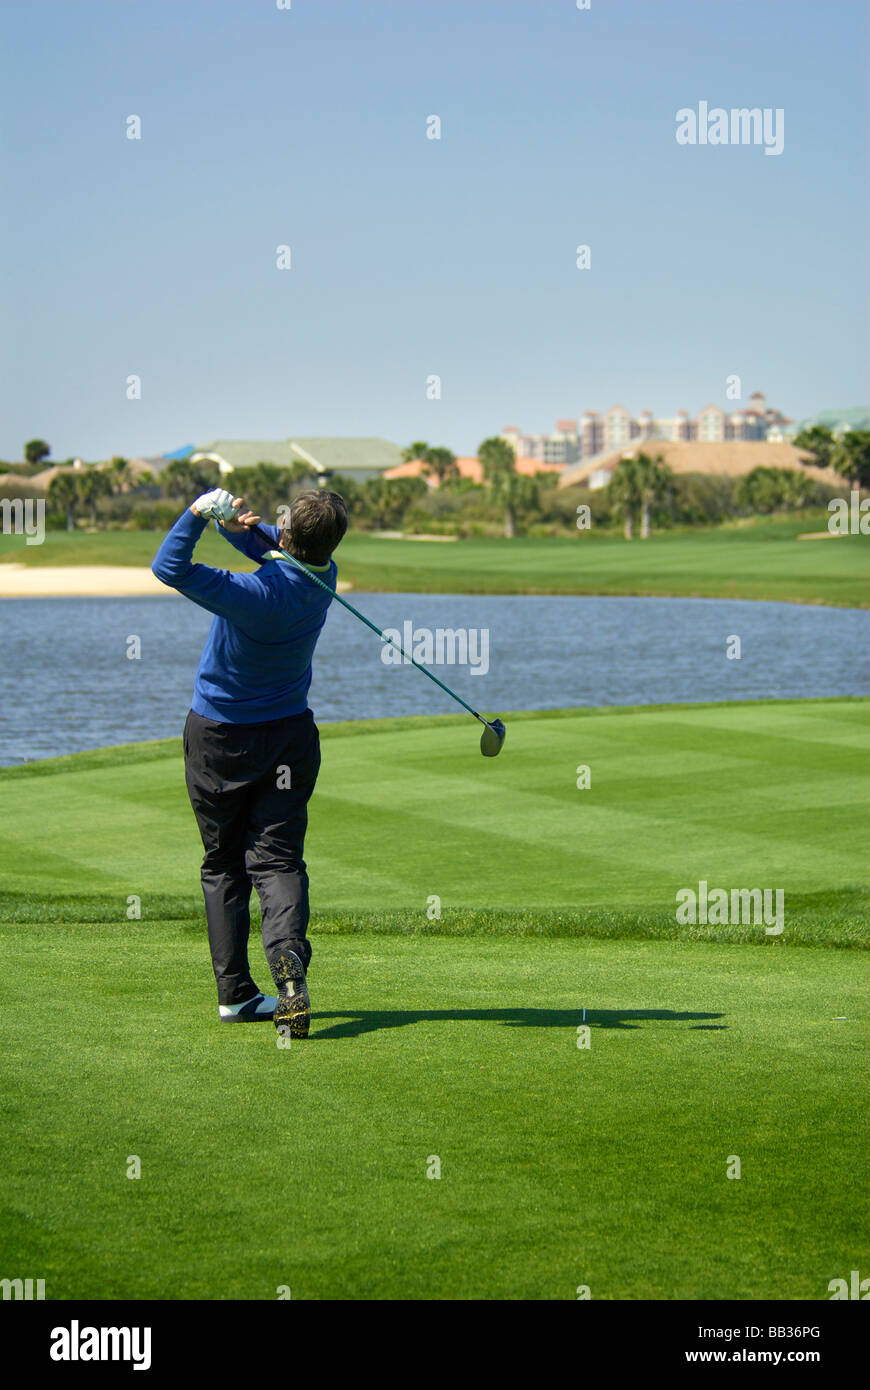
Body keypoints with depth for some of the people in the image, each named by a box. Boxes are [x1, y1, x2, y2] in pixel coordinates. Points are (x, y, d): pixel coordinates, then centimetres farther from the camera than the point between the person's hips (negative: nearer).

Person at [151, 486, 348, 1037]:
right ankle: (289, 959, -27)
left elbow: (169, 567, -28)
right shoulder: (323, 579, -8)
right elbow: (277, 548, 7)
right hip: (289, 737, 3)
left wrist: (202, 510, -24)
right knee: (277, 860, 0)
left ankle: (235, 992, 9)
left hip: (219, 739, -3)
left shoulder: (257, 594, -27)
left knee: (224, 865, 11)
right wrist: (246, 526, -13)